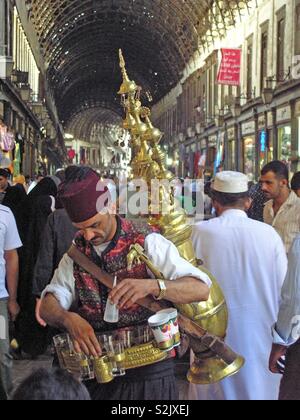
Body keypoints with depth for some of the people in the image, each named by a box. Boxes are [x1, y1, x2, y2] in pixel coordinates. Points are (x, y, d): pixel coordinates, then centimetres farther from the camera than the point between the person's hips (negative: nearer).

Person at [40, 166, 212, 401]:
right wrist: (68, 318, -27)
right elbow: (49, 304, -4)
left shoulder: (147, 242, -12)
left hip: (148, 375, -4)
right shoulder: (78, 249, 4)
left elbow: (201, 289, -21)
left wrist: (151, 286, -38)